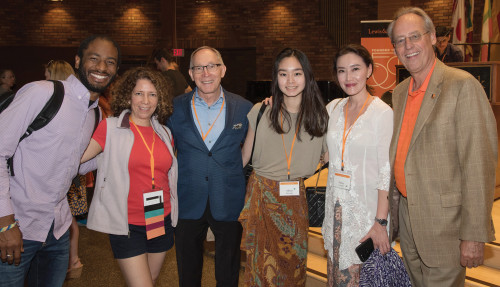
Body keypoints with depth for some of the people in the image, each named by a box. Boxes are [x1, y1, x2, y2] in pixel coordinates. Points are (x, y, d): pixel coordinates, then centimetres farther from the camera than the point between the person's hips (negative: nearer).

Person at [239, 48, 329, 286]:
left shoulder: (319, 115, -1)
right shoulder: (261, 111, -1)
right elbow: (244, 155, 5)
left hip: (295, 198, 0)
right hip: (261, 195, 0)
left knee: (293, 265, 12)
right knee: (262, 265, 9)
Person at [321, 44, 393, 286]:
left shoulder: (382, 112, -10)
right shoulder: (333, 107, 6)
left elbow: (387, 172, -12)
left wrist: (381, 222, -16)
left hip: (366, 209, -5)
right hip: (336, 207, 5)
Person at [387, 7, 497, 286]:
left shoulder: (463, 86, -14)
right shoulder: (400, 92, 9)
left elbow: (480, 165, -18)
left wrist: (474, 234, -19)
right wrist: (389, 211, 15)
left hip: (443, 220, -7)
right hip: (405, 211, 7)